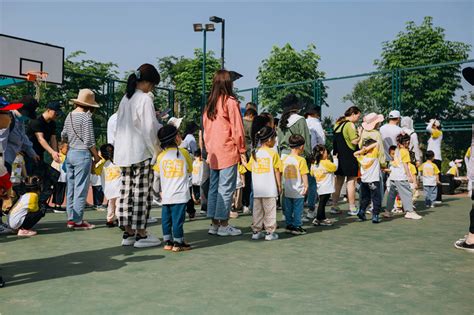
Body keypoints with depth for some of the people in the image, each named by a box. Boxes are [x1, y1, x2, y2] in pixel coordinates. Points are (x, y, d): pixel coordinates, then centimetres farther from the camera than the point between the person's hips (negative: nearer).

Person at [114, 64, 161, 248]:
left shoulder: (125, 99, 13)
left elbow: (121, 126, 15)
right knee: (142, 194, -2)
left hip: (123, 154, 8)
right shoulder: (145, 99, -10)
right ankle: (141, 235, 3)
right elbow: (150, 129, -13)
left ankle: (128, 233, 15)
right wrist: (156, 151, -3)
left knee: (127, 192, 9)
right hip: (141, 153, -8)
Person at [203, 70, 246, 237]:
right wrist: (242, 150, -2)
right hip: (228, 152, -6)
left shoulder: (209, 104, 11)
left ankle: (214, 224, 16)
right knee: (226, 188, -2)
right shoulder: (231, 102, -8)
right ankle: (224, 225, 2)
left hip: (213, 153, 7)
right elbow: (237, 129, -9)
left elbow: (205, 128, 14)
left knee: (214, 187, 10)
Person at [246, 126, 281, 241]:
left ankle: (256, 231, 16)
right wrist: (279, 185, 0)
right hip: (270, 189, -4)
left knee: (257, 210, 11)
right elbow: (277, 171, -5)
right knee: (270, 210, 3)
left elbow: (250, 168, 8)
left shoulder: (254, 153, 6)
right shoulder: (273, 153, -8)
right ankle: (269, 232, 6)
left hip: (257, 189, 5)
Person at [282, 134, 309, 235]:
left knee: (288, 209, 13)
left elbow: (281, 173, 9)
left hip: (287, 191, 5)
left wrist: (282, 187, 17)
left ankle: (289, 225, 21)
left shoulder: (284, 159, 3)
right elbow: (304, 175, -15)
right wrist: (306, 185, -9)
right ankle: (297, 227, 8)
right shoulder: (301, 160, -13)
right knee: (298, 209, 4)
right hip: (298, 191, -5)